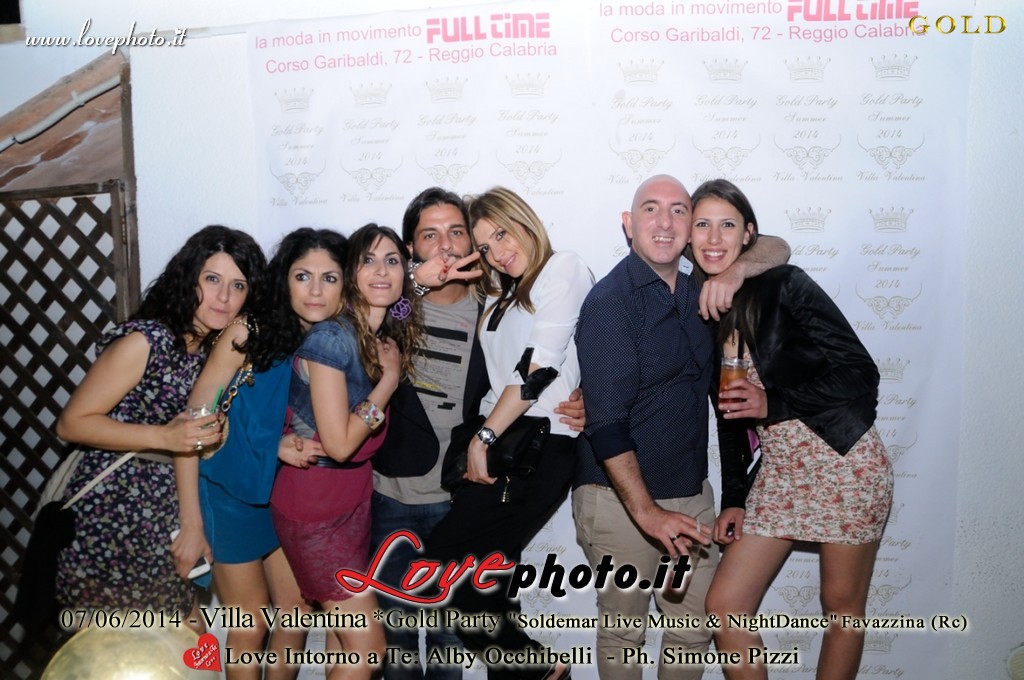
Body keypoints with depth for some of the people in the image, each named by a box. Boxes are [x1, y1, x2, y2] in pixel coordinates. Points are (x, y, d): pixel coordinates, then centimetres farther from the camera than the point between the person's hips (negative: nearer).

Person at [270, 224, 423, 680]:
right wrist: (389, 378, -16)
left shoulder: (391, 337, 1)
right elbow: (339, 443, -23)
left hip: (356, 500, 7)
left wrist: (395, 365, -3)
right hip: (312, 507, -7)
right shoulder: (331, 338, -22)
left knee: (345, 634, 14)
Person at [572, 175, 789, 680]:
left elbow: (777, 249, 15)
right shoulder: (609, 301, -14)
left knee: (695, 625, 14)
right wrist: (646, 511, -23)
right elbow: (606, 422, -20)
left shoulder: (697, 288, 6)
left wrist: (737, 268, -8)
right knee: (623, 632, 10)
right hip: (621, 499, -6)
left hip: (692, 492, 6)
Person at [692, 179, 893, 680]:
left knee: (842, 605, 9)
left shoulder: (785, 286, -11)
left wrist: (773, 404, -18)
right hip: (778, 468, 6)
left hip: (842, 460, -5)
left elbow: (860, 372, -13)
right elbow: (729, 413, 9)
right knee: (724, 604, 2)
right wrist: (734, 499, 8)